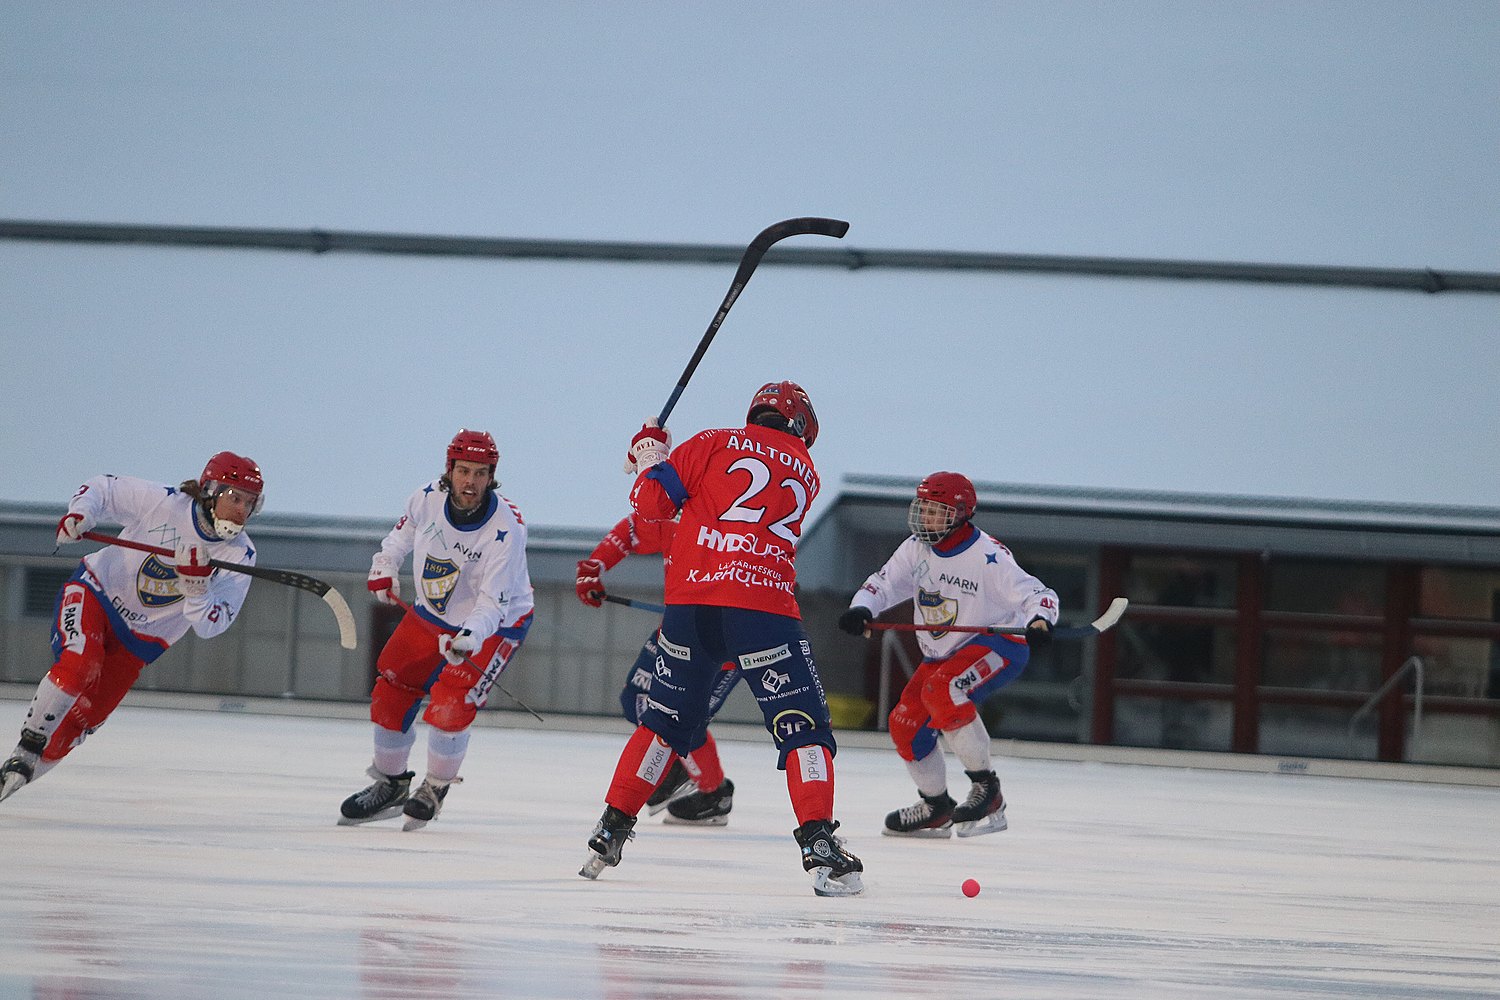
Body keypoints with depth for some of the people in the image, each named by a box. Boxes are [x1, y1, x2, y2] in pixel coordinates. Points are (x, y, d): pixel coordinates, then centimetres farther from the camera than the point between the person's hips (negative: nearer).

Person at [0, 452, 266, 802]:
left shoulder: (240, 556, -13)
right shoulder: (161, 502, -20)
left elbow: (208, 626, -15)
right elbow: (101, 489, -6)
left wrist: (197, 584, -33)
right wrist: (79, 514, -26)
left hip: (142, 636, 4)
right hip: (96, 592, -4)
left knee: (83, 717, 0)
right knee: (78, 664, -31)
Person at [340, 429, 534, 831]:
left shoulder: (505, 529, -30)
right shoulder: (428, 499, -15)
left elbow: (493, 601, -33)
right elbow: (404, 532, 10)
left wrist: (470, 638, -49)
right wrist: (384, 567, -4)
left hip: (495, 622, -6)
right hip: (432, 614, 6)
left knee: (451, 703, -21)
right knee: (391, 689, 3)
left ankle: (436, 789, 2)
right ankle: (390, 784, 23)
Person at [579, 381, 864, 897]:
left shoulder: (715, 445, 11)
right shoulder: (805, 475, 18)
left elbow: (653, 502, 8)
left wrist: (649, 454, 28)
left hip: (690, 602, 2)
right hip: (762, 608, -2)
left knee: (666, 718, 19)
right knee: (804, 727, 1)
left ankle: (611, 830, 19)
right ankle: (819, 845, -17)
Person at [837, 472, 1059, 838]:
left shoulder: (987, 556, -20)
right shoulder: (916, 549, -1)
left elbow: (1036, 594, -23)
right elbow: (883, 584, 0)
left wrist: (1039, 622, -45)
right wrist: (860, 609, -22)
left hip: (997, 645, -8)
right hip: (942, 654, 8)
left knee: (942, 691, -34)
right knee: (906, 723, 0)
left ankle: (987, 787, -24)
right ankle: (936, 807, 22)